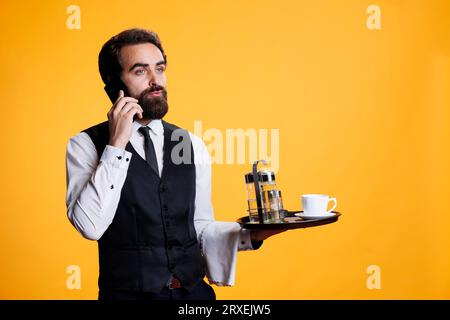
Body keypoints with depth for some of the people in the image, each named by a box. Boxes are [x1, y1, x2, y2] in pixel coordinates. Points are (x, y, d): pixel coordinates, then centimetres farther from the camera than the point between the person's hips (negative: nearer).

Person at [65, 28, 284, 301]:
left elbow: (200, 227, 11)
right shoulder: (87, 145, -4)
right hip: (129, 292, -2)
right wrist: (116, 145, -19)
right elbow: (90, 226, -18)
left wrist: (249, 235, -5)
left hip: (194, 291, 2)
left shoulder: (193, 145, 7)